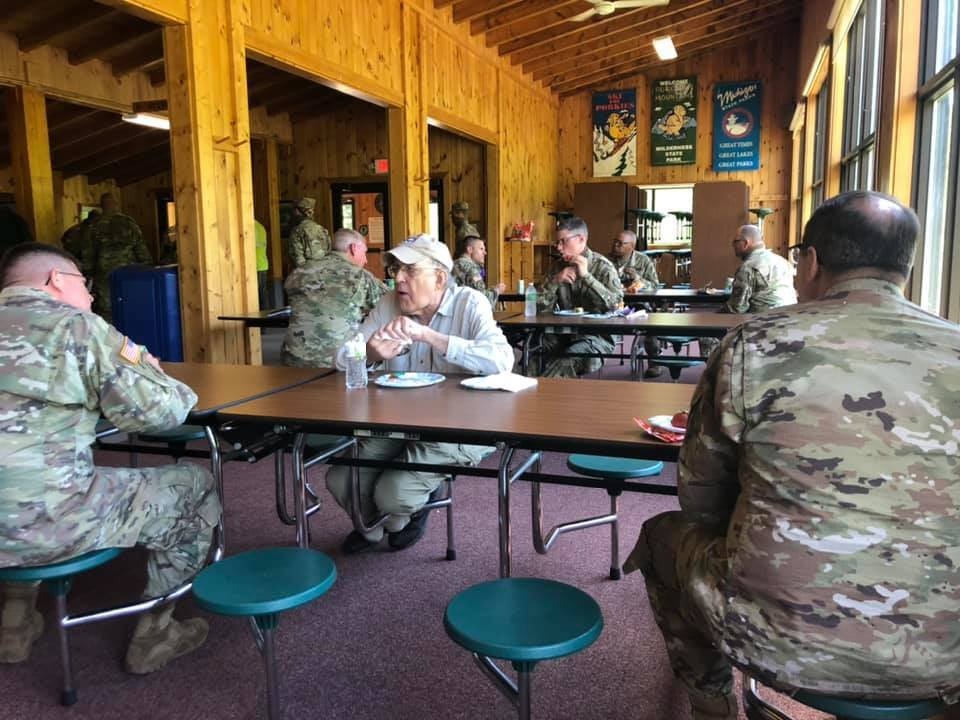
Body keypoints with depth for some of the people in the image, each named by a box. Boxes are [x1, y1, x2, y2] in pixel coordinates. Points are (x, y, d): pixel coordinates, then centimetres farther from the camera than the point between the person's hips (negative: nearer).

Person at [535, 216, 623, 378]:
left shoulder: (602, 266, -4)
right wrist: (556, 281, -12)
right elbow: (541, 307, 4)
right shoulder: (557, 267, 9)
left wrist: (586, 275, -19)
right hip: (565, 333, 5)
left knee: (566, 362, -32)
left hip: (597, 335, -5)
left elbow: (615, 304, -19)